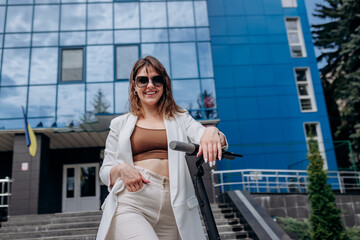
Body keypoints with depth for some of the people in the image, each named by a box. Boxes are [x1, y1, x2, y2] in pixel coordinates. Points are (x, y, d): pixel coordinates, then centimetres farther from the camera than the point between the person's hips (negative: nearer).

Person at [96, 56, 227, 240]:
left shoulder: (180, 119, 15)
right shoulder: (120, 124, 14)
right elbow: (104, 172, 14)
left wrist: (212, 132, -26)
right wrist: (121, 168, -8)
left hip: (170, 212, 2)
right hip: (129, 206, -1)